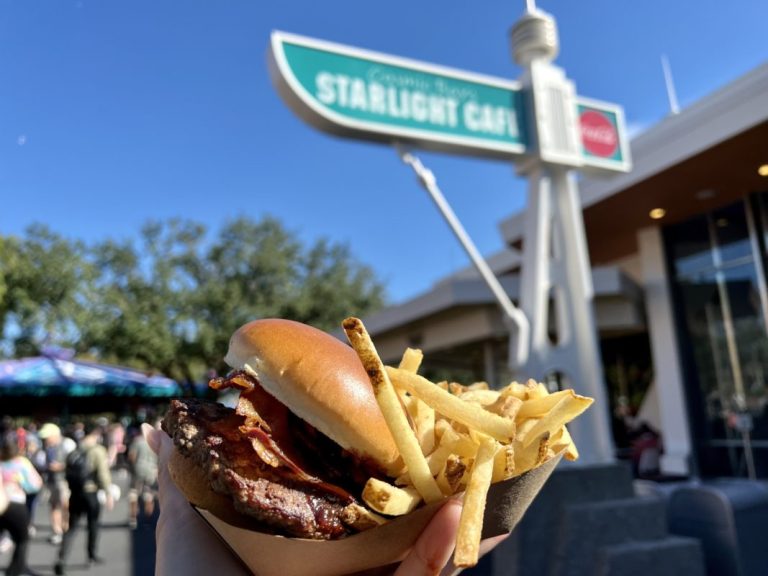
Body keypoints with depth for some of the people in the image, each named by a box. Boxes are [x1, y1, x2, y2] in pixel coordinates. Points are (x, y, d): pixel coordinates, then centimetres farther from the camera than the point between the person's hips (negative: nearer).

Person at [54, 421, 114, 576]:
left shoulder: (74, 450, 5)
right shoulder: (98, 450, -12)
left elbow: (67, 472, 8)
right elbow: (103, 474, -15)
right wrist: (109, 494, -11)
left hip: (74, 493, 4)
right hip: (90, 492, -4)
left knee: (71, 527, 8)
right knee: (93, 524, 15)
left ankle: (61, 559, -5)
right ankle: (92, 556, 26)